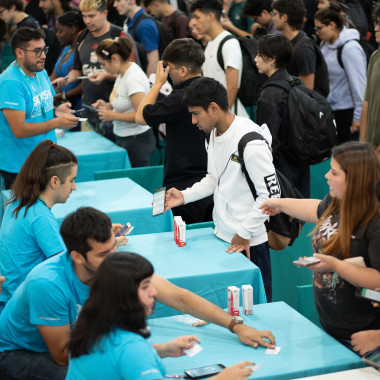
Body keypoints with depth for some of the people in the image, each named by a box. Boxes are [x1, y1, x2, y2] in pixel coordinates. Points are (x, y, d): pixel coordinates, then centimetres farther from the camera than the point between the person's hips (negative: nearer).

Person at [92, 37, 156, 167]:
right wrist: (108, 106, 8)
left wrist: (114, 116, -16)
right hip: (122, 138, 9)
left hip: (137, 140, -9)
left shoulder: (133, 78, -18)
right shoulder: (122, 73, 10)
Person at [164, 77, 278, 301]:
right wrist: (184, 196, 7)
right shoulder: (215, 133, 8)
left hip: (248, 242, -8)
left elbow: (270, 194, -18)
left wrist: (244, 233, -15)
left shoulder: (250, 142, -20)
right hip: (222, 235, 8)